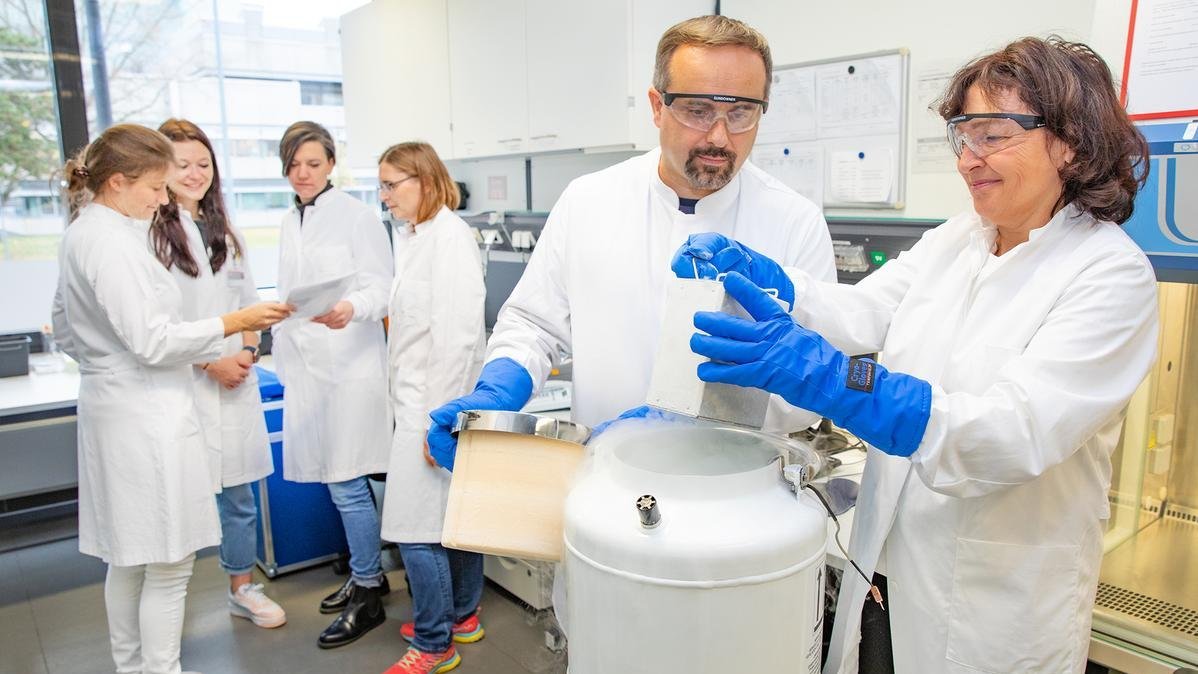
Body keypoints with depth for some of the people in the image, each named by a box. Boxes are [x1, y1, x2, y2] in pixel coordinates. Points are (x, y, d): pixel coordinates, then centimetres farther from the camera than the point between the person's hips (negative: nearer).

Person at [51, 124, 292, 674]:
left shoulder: (81, 234, 12)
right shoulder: (111, 244, -19)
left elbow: (66, 329, 21)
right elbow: (153, 341, -22)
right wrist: (236, 322, -19)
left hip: (111, 406, 11)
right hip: (148, 417, -11)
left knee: (128, 558, 20)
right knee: (168, 563, 0)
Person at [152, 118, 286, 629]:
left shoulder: (223, 230, 13)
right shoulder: (151, 233, -8)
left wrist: (247, 350, 1)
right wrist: (210, 362, -13)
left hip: (235, 381, 6)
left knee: (239, 493, 13)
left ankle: (242, 588, 30)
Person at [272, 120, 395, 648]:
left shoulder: (357, 215, -6)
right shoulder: (289, 223, 15)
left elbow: (382, 287, -11)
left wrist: (351, 309, -31)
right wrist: (284, 356, 18)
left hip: (350, 363, -7)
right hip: (305, 365, 7)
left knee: (346, 482, -4)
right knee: (335, 479, 13)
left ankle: (368, 596, 11)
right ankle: (368, 573, 30)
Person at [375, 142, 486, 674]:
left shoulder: (448, 236, -15)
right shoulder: (417, 237, 14)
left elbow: (458, 336, -21)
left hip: (436, 406, -9)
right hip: (419, 402, 9)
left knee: (417, 527, -2)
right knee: (453, 518, 19)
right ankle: (462, 616, 33)